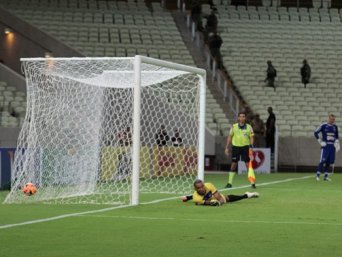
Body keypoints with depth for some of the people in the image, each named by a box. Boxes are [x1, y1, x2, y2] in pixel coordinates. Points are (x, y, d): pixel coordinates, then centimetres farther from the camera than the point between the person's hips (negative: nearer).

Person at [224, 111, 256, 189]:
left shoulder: (249, 127, 1)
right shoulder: (234, 126, 3)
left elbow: (251, 138, 1)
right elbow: (230, 137, 8)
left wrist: (251, 147, -11)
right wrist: (227, 147, 4)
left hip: (245, 147, -1)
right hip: (235, 147, 1)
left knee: (248, 165, -3)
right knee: (233, 165, 3)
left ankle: (252, 183, 1)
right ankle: (230, 183, 10)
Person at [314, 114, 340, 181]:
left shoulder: (335, 127, 11)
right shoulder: (323, 126, -3)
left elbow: (336, 137, 21)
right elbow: (315, 133, 1)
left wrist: (337, 145, 14)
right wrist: (320, 141, -3)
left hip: (332, 146, 5)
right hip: (325, 145, -5)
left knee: (329, 162, 4)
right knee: (322, 161, -12)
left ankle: (326, 176, 11)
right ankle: (317, 175, -9)